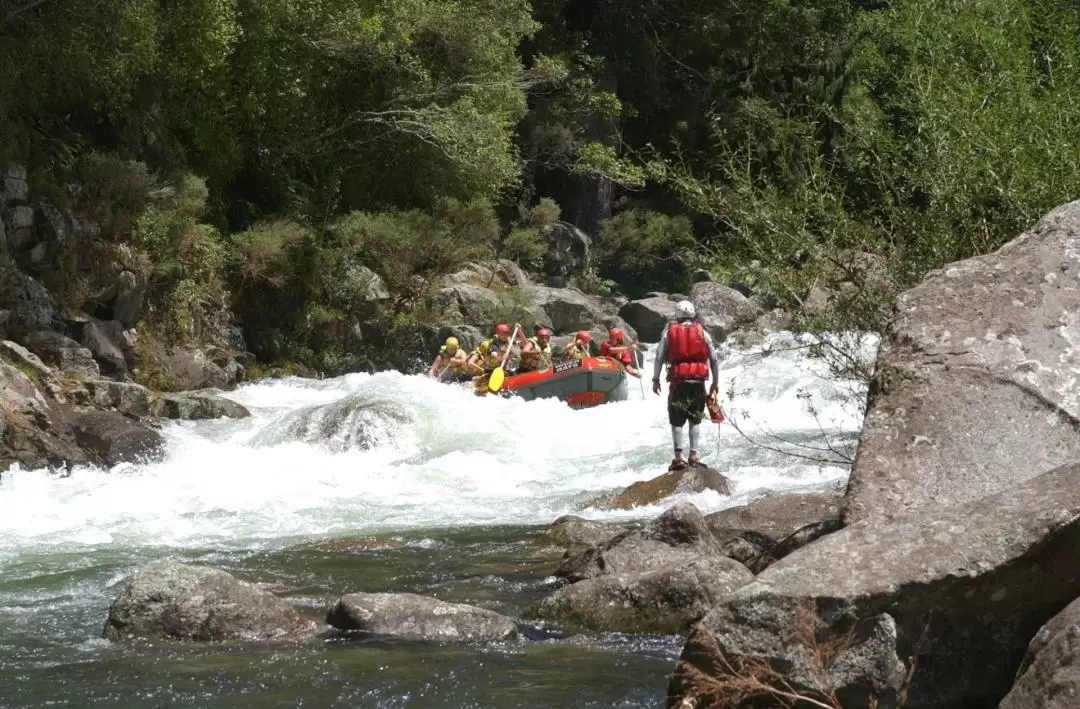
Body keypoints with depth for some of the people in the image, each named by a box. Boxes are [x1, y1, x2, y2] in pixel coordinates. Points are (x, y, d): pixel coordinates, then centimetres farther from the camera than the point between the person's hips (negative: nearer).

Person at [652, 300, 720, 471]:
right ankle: (693, 455, 9)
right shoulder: (702, 332, 5)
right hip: (698, 381, 1)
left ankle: (678, 457, -3)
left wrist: (656, 379, 6)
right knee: (695, 420, 14)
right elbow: (714, 359, 6)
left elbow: (659, 357, -1)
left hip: (678, 381, -1)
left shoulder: (669, 331, 2)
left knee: (677, 420, 4)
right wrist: (715, 383, 15)